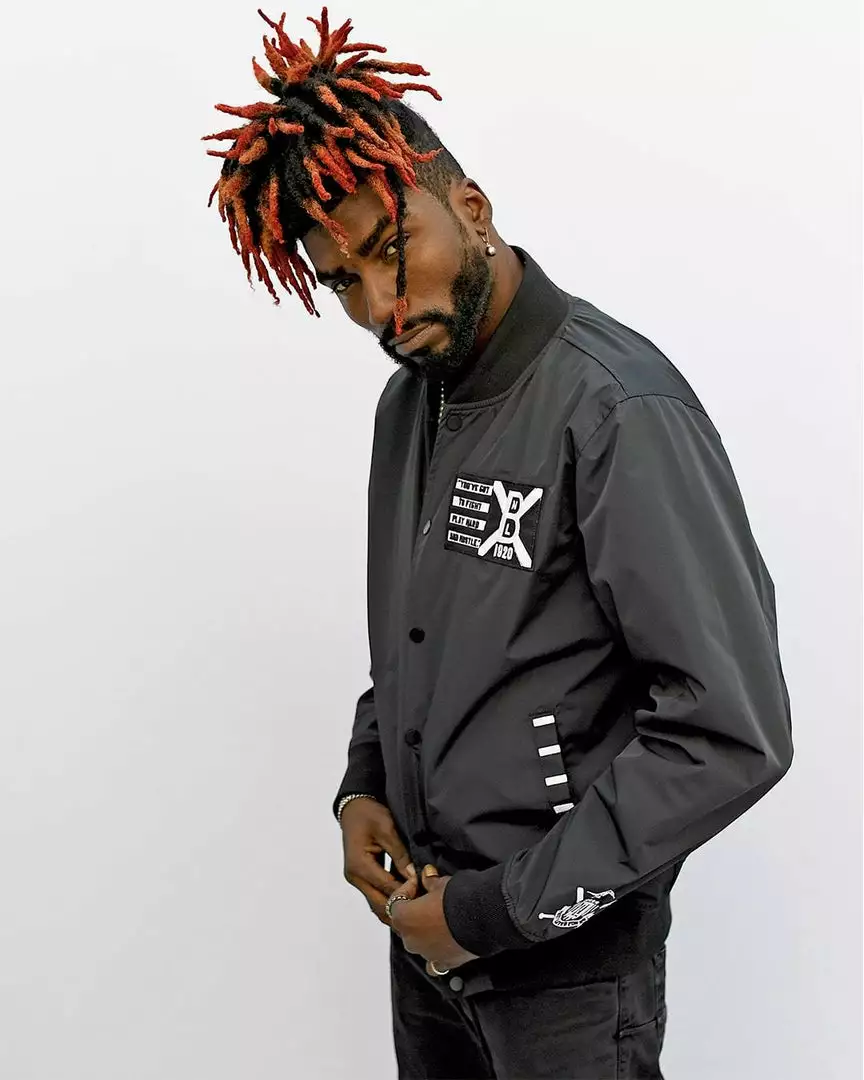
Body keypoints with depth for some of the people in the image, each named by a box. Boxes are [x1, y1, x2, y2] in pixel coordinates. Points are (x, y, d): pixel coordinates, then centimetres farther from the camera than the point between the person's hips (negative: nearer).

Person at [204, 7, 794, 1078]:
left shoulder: (620, 411, -20)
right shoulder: (409, 400, 5)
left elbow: (731, 731, -23)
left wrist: (507, 909, -19)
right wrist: (362, 785, 1)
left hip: (565, 965, -7)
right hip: (424, 925, 7)